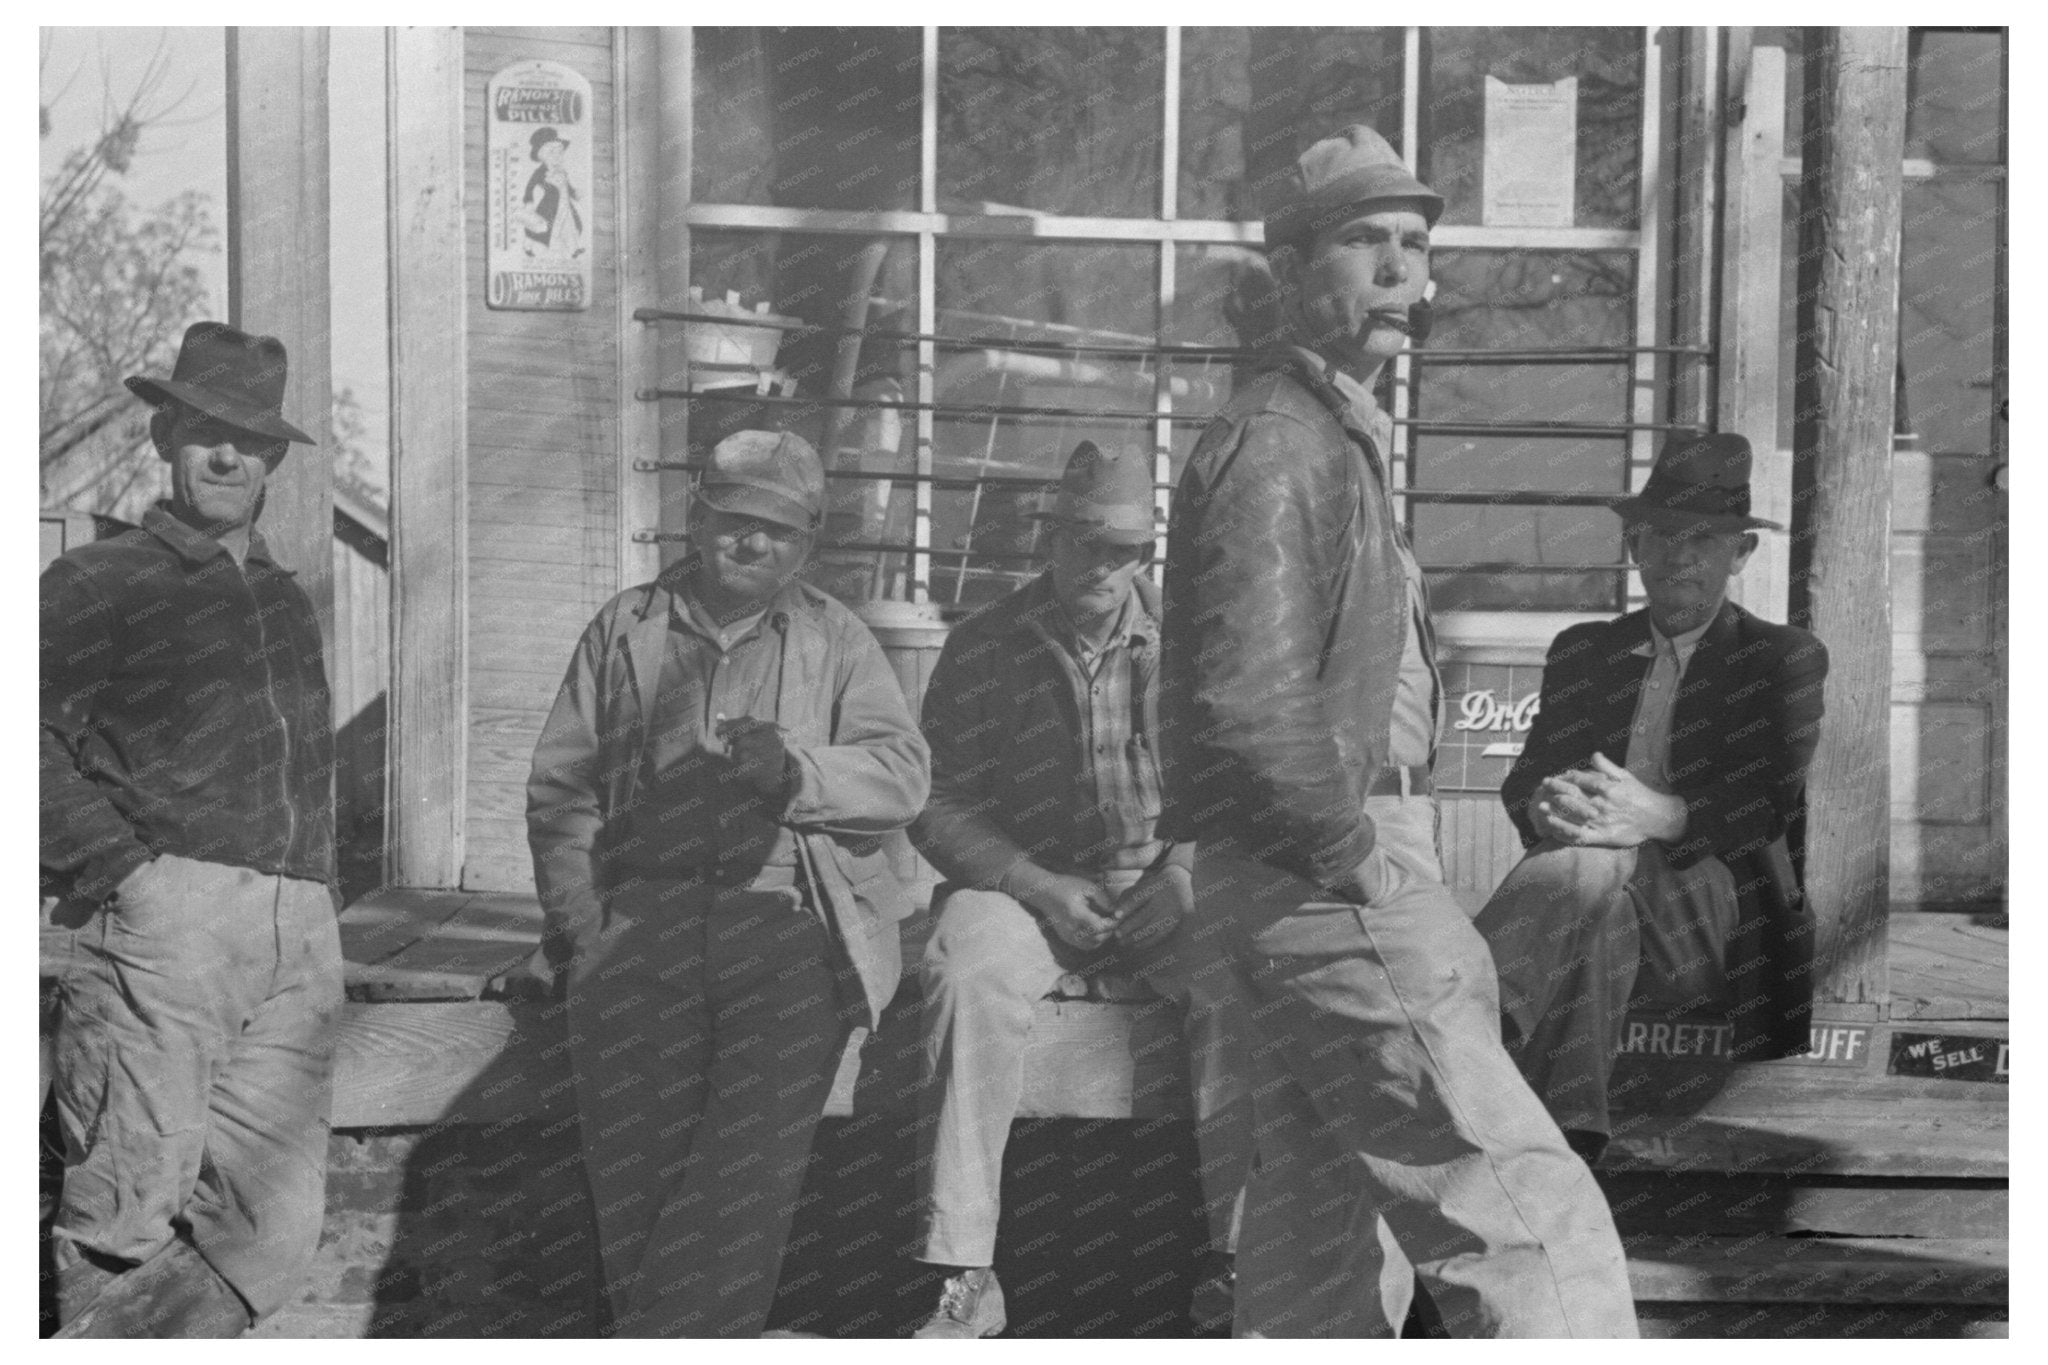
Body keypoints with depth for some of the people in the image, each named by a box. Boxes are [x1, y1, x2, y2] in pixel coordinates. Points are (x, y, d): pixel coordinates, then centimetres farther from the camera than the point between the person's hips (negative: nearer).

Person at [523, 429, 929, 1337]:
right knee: (636, 1174, -8)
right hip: (645, 919, 1)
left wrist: (794, 767, -16)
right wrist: (582, 927, 1)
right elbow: (559, 789, 14)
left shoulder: (834, 640, 16)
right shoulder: (626, 629, 18)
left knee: (751, 1165, -14)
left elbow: (903, 772, 3)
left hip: (787, 929, -1)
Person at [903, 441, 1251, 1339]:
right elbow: (938, 805, 0)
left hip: (1162, 888, 1)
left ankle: (1233, 1255, -20)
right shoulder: (984, 648, 2)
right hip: (1023, 882, -1)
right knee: (968, 979, -34)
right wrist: (1038, 886, -13)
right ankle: (964, 1276, -31)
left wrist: (1184, 875, -13)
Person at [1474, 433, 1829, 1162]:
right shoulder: (1583, 650, 23)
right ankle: (1563, 1139, -51)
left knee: (1590, 869, -37)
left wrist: (1661, 816, -25)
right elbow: (1524, 778, 12)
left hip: (1715, 912, -3)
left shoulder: (1786, 659, 12)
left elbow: (1778, 799, -4)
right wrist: (1545, 804, -16)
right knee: (1598, 912, -37)